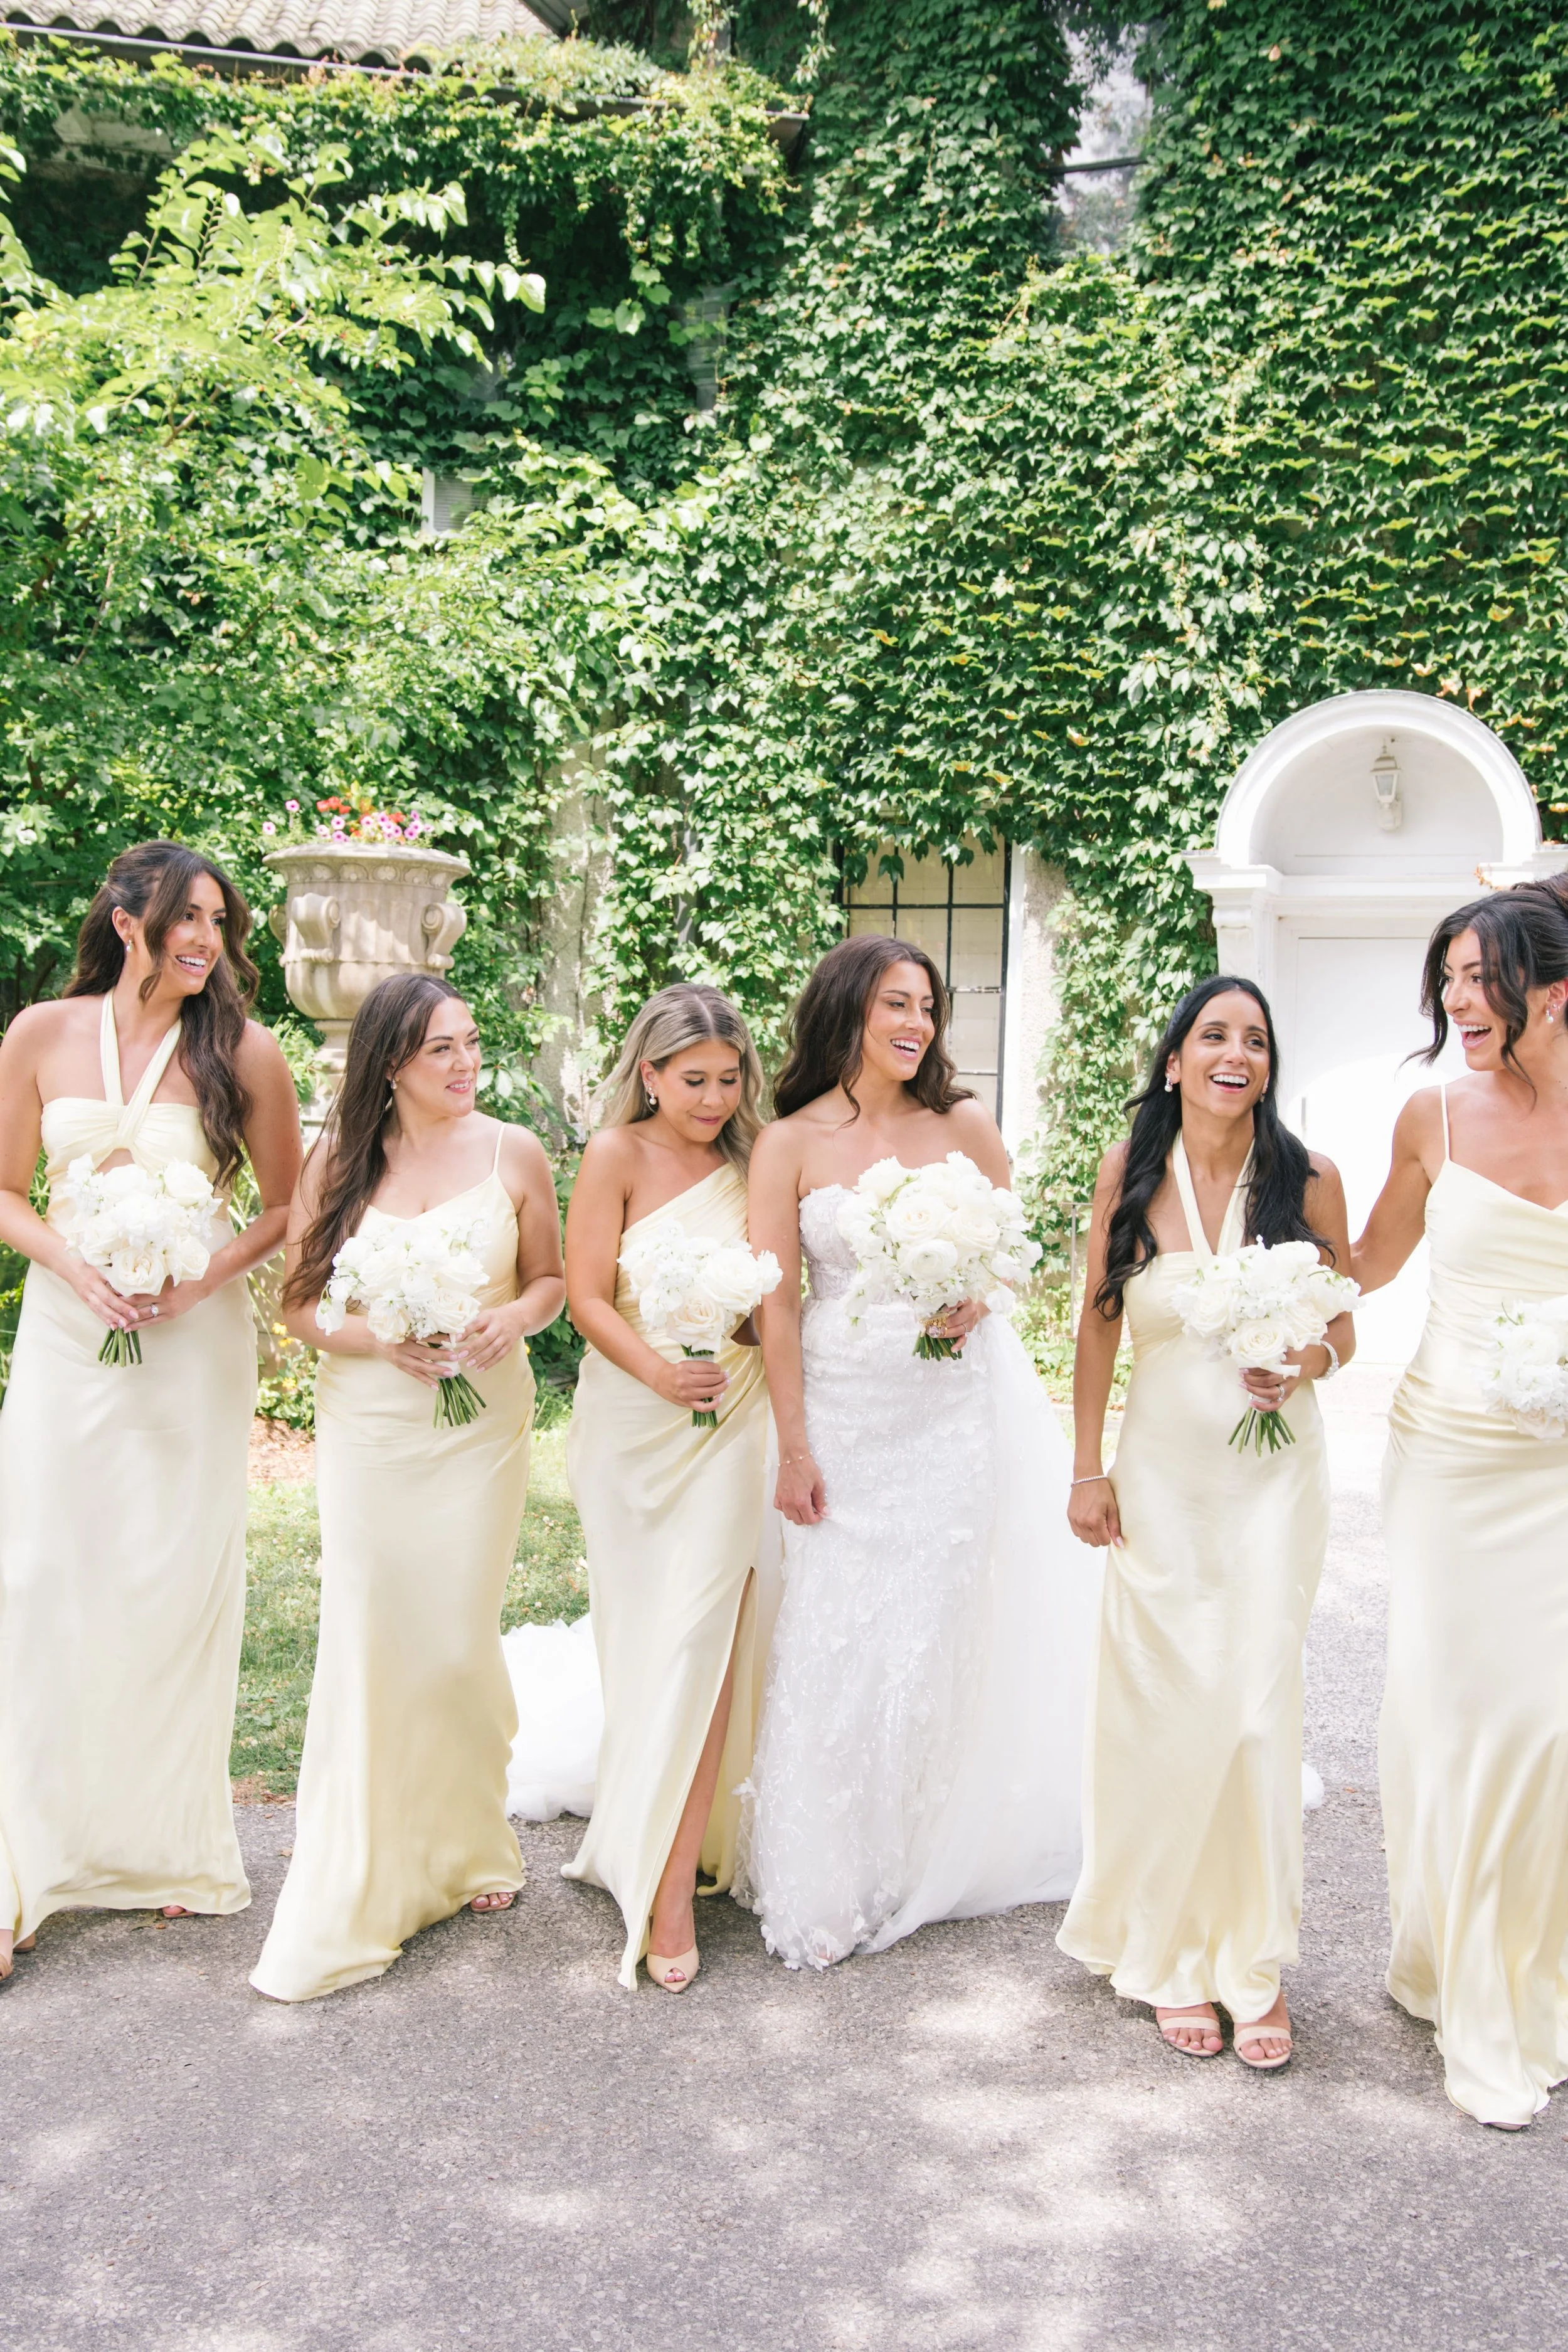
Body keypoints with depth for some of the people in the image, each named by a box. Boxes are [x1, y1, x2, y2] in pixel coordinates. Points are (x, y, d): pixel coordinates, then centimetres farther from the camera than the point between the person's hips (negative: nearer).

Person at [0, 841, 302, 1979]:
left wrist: (205, 1276, -12)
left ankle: (172, 1843, 22)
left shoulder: (243, 1052, -3)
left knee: (178, 1581, 5)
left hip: (196, 1337, -1)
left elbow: (286, 1204, 3)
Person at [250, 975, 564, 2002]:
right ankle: (357, 1890, 16)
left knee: (459, 1642, 6)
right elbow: (300, 1302, 2)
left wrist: (514, 1318, -13)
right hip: (366, 1429, 0)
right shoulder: (340, 1160, 1)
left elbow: (552, 1278, 8)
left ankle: (468, 1845, 32)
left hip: (481, 1426, 0)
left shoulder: (514, 1153, -1)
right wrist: (382, 1340, -16)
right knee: (366, 1644, 1)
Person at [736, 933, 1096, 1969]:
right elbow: (778, 1304, -5)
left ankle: (934, 1860, 24)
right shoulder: (791, 1145, -4)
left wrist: (977, 1299, -13)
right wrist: (793, 1447, -8)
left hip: (958, 1403, 1)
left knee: (943, 1629, 6)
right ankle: (831, 1882, 16)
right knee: (839, 1638, 1)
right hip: (846, 1410, -1)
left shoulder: (964, 1125, 1)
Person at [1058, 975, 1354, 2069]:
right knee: (1168, 1709, 4)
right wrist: (1087, 1469, 0)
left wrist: (1309, 1361, -17)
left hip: (1276, 1469, 0)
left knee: (1260, 1706, 0)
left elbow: (1345, 1324, 6)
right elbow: (1099, 1322, 2)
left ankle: (1254, 1958, 19)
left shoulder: (1309, 1178, -4)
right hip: (1164, 1470, 0)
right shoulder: (1129, 1172, -3)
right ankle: (1172, 1955, 22)